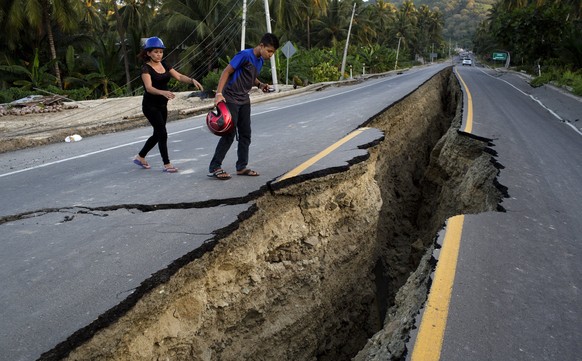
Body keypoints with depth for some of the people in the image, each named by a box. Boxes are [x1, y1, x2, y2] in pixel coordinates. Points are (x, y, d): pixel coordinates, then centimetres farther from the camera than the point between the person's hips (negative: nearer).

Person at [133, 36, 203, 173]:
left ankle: (140, 157, 32)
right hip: (150, 106, -7)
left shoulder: (164, 65, 7)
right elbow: (149, 87, -29)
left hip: (162, 105, 7)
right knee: (162, 133, -10)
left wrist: (192, 80, -22)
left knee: (157, 134, 14)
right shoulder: (146, 68, -14)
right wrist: (163, 92, -48)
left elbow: (179, 76, -3)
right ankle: (167, 164, -1)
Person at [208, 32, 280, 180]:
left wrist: (260, 84, 1)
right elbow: (226, 72, -17)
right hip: (230, 99, -8)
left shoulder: (260, 60, 8)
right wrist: (219, 93, -25)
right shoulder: (245, 55, -17)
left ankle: (241, 167, 18)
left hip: (244, 100, 8)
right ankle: (214, 168, 1)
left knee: (245, 134, 8)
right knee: (229, 134, -8)